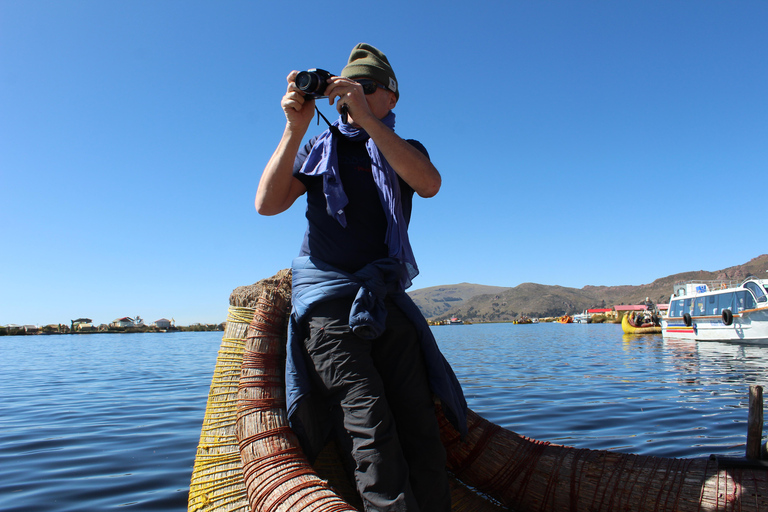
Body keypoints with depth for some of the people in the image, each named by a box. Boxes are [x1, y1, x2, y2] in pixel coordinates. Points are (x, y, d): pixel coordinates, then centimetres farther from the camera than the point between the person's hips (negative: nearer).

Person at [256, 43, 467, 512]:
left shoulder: (405, 152, 17)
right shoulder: (319, 149, 16)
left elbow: (429, 184, -10)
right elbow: (267, 203, 0)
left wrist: (366, 118, -15)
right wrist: (295, 128, -7)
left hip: (388, 301, 2)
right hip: (328, 299, -2)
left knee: (421, 431, -2)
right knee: (371, 433, -16)